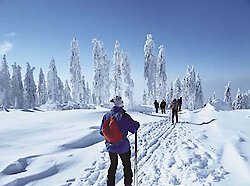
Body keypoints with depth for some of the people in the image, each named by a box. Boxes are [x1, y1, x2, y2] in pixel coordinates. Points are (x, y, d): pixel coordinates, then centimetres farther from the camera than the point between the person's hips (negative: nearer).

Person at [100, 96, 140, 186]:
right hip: (123, 146, -4)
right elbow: (134, 128, -16)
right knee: (127, 165, 18)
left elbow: (102, 131, 0)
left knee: (113, 166, 22)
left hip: (111, 146, 4)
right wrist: (137, 124, 5)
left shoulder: (107, 115, -8)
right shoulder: (124, 116, -21)